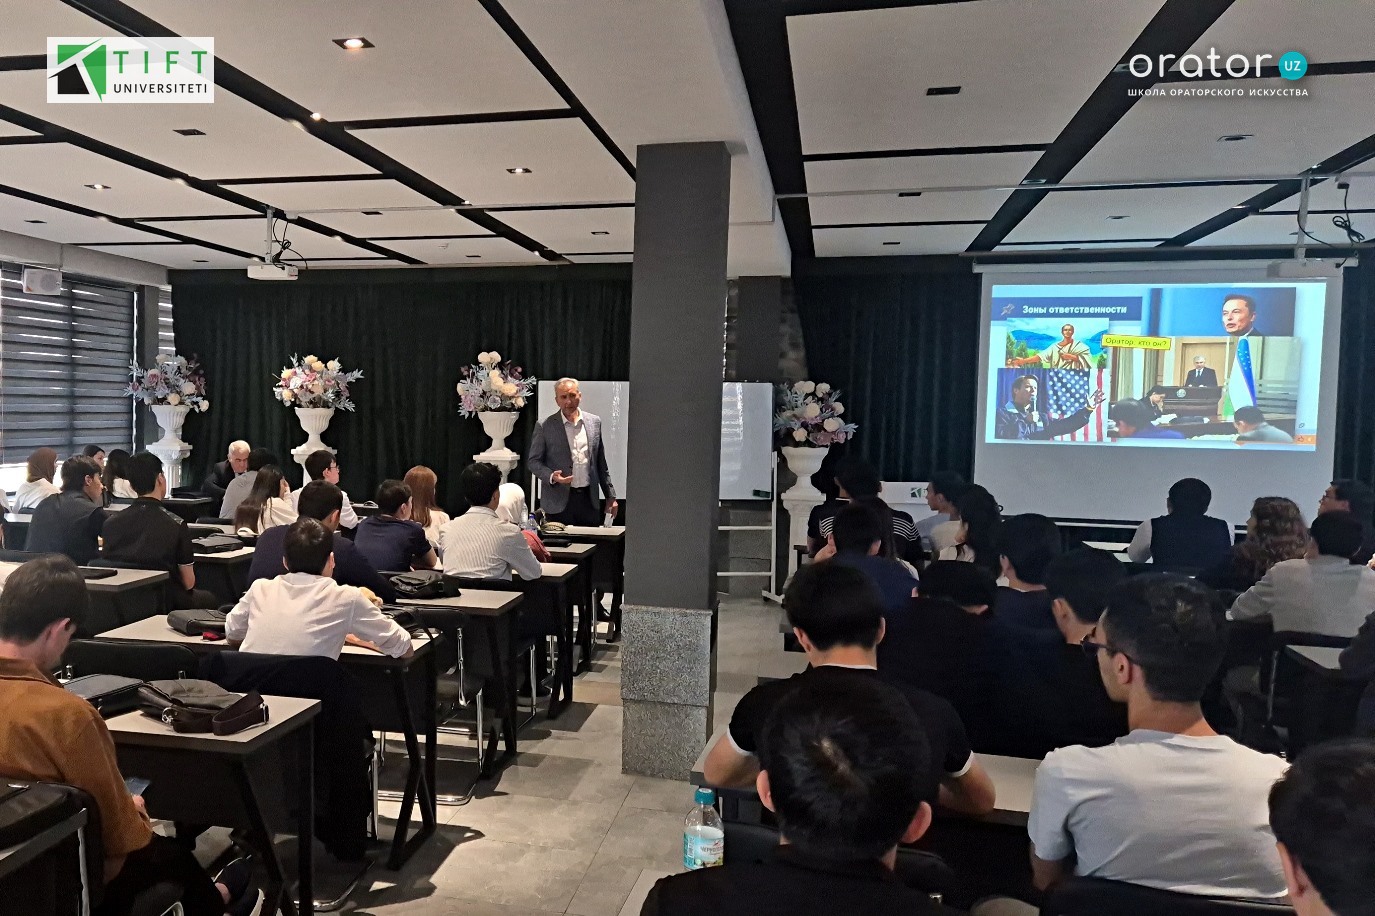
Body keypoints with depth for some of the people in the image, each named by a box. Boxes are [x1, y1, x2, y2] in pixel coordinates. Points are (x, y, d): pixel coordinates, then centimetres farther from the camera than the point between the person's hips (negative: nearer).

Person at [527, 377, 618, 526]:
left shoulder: (594, 422, 8)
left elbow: (600, 462, 13)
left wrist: (610, 496, 13)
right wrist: (551, 476, -16)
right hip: (559, 502, -3)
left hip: (589, 499, 3)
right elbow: (533, 461, 2)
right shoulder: (545, 426, -1)